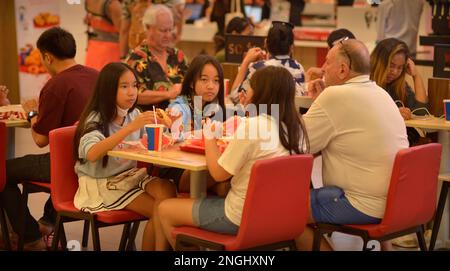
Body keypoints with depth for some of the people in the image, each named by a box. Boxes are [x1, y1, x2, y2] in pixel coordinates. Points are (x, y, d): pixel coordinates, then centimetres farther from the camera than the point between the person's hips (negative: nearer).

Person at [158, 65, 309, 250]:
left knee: (165, 209, 8)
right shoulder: (295, 126, -1)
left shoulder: (251, 125, -22)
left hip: (241, 217, -8)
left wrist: (209, 137, 1)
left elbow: (218, 173, -14)